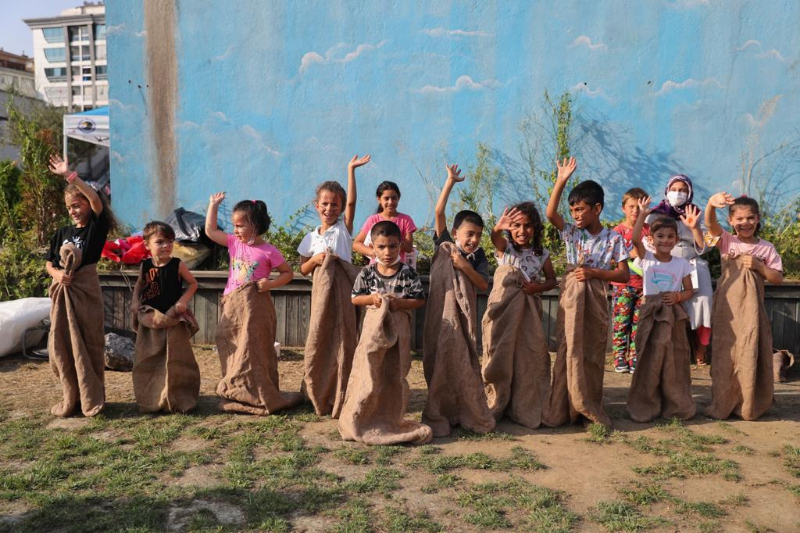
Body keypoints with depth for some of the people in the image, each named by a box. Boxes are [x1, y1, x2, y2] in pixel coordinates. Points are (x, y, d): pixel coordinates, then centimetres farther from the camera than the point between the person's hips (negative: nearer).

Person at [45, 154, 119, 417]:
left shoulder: (97, 227, -3)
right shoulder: (62, 232, 11)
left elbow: (96, 199, -20)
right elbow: (49, 262, 13)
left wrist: (69, 175, -24)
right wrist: (56, 273, -9)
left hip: (85, 289, -5)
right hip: (62, 291, 5)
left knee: (89, 344, 0)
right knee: (61, 344, 5)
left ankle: (92, 398, 10)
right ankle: (71, 397, 17)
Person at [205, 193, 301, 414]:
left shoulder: (268, 251, -8)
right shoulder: (234, 242, 5)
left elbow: (287, 273, -1)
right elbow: (210, 231, 10)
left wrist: (270, 284, -17)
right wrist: (213, 205, 8)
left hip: (256, 306, -4)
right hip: (232, 305, 5)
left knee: (255, 351, 3)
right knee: (233, 350, 9)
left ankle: (260, 396, 14)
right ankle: (237, 393, 21)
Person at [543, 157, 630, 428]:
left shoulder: (613, 239, -1)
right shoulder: (572, 233, 4)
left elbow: (624, 274, -3)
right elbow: (551, 214, -11)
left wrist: (594, 273, -15)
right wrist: (560, 182, -16)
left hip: (596, 300, -1)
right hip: (571, 298, 1)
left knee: (593, 353, 8)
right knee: (569, 350, 0)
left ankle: (590, 408, 21)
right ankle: (562, 409, 7)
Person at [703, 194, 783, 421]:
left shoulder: (766, 248, 5)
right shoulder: (727, 241, 3)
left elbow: (778, 278, 4)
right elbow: (710, 223, -17)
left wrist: (759, 266, -12)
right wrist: (711, 203, -37)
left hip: (751, 309, 0)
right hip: (727, 308, 0)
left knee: (750, 354, 1)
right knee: (725, 354, 5)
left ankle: (749, 405, 16)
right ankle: (722, 404, 16)